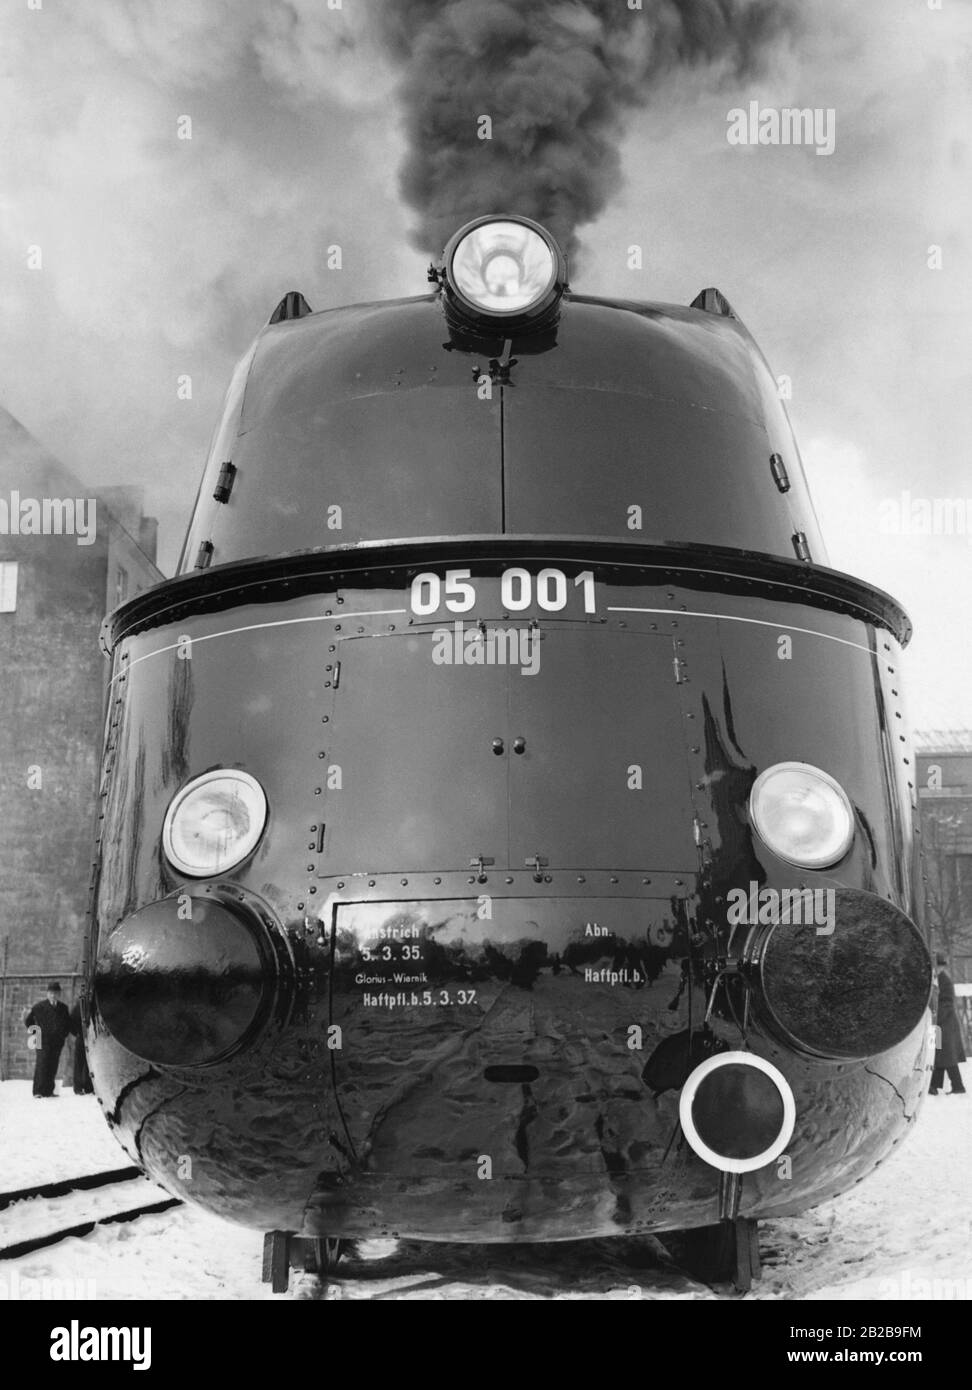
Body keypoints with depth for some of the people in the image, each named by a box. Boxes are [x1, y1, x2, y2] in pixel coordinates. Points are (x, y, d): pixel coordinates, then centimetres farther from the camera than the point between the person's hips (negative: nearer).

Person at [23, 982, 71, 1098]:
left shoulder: (63, 1008, 9)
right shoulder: (40, 1007, -2)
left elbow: (67, 1023, 23)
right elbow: (28, 1019, 5)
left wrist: (64, 1034, 11)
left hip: (57, 1042, 4)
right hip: (43, 1041, -4)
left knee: (53, 1067, 3)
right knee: (41, 1065, -10)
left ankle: (49, 1090, 10)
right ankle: (38, 1091, -8)